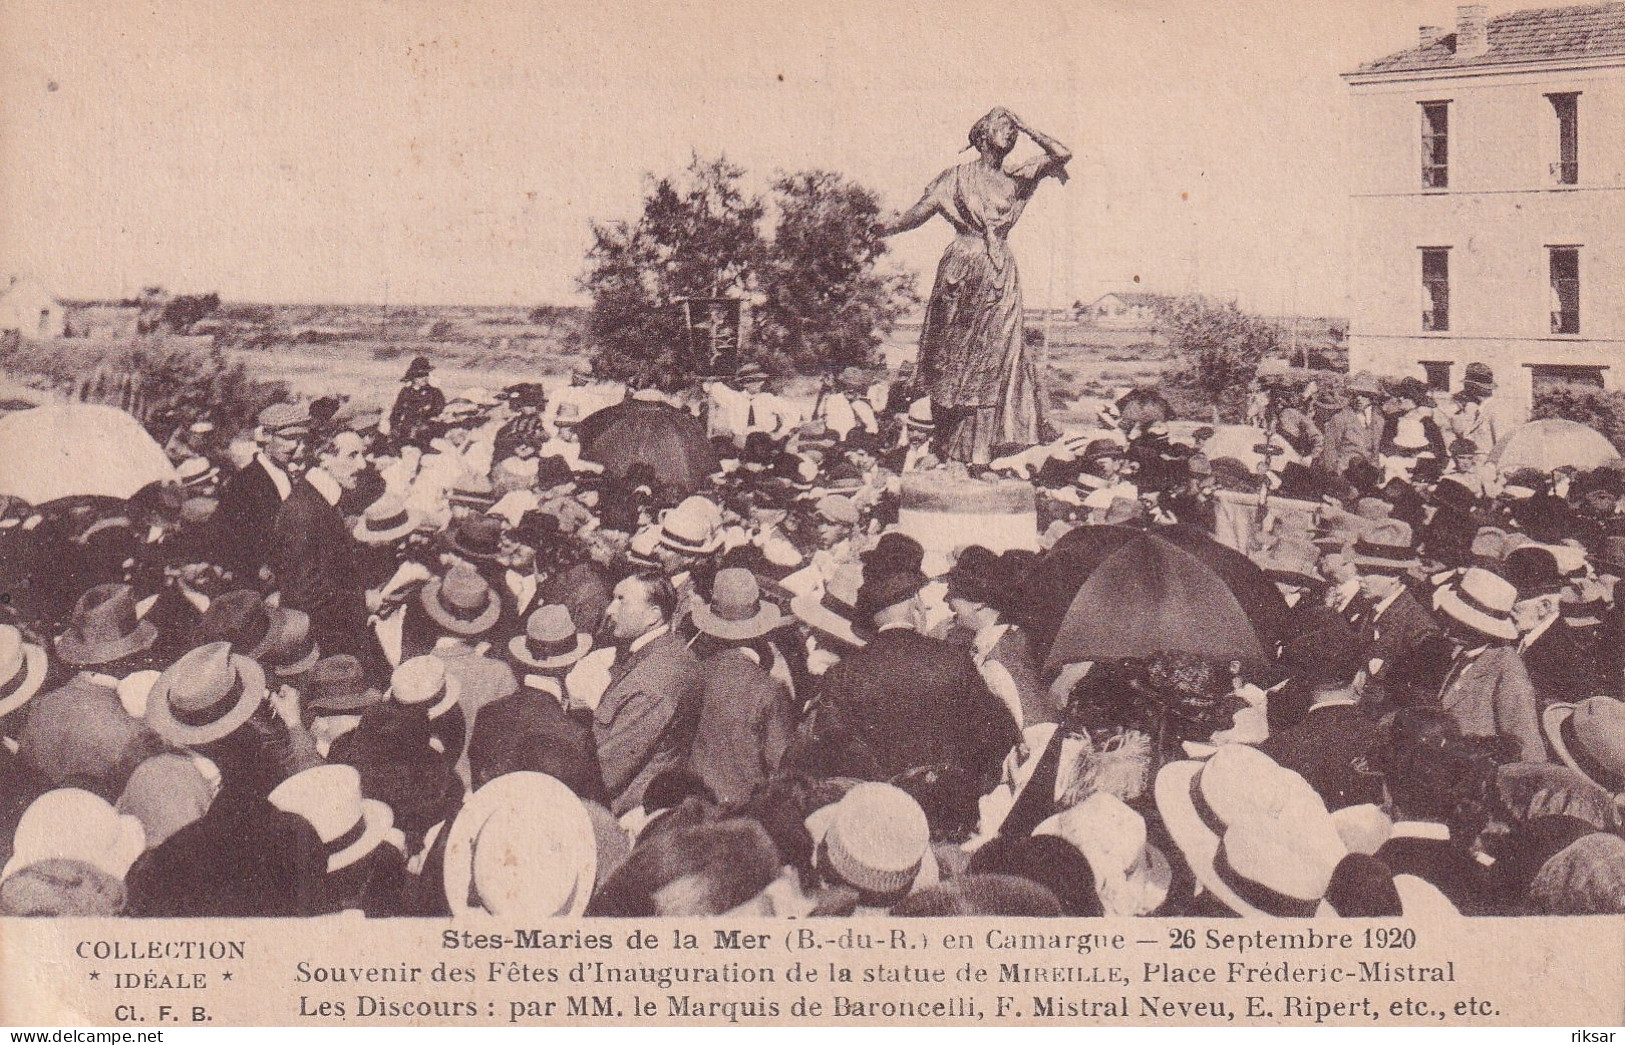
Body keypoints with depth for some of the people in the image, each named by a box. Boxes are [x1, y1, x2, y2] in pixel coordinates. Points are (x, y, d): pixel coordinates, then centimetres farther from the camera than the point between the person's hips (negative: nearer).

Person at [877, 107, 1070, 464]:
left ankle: (979, 449, 0)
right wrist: (881, 229, -15)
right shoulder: (957, 177, 4)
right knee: (955, 356, 2)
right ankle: (947, 441, 10)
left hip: (1000, 276, 3)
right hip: (961, 272, -2)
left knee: (992, 360, -2)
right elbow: (919, 212, -3)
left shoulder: (1016, 180, 12)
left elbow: (1062, 155, 4)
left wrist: (1026, 128, 5)